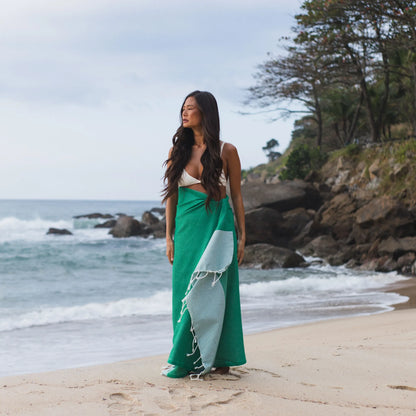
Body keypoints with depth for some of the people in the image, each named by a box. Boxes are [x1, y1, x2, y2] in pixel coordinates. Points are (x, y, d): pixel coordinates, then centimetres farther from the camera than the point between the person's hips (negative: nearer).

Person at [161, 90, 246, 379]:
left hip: (218, 224, -3)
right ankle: (190, 359, 12)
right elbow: (172, 195, 9)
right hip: (186, 225, 3)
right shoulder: (178, 151, 8)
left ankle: (218, 358, 6)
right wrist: (169, 236, 5)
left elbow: (237, 195, 4)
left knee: (211, 291, -4)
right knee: (185, 290, 3)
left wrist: (242, 236, 0)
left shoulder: (226, 151, 1)